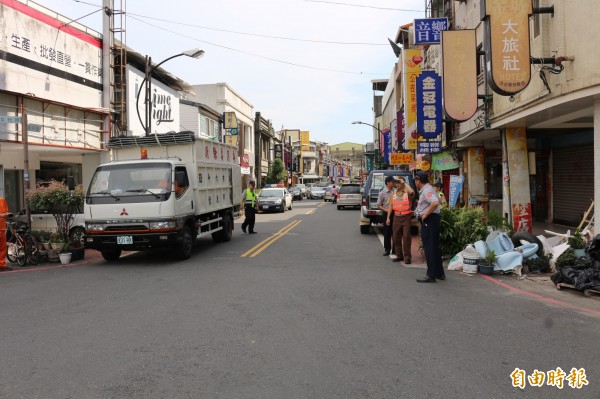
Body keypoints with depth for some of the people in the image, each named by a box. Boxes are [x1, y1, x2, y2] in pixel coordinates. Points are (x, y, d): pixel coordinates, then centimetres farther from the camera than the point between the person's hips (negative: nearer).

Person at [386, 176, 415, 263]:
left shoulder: (407, 191, -5)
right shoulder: (393, 192, 11)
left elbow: (412, 192, -31)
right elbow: (390, 205, 13)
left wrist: (405, 183, -18)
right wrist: (388, 218, 8)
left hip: (406, 217, -5)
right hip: (396, 217, 5)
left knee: (406, 237, -4)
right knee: (396, 237, 8)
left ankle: (407, 257, 1)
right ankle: (399, 256, 20)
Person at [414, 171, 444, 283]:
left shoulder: (426, 190, -15)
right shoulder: (428, 189, 17)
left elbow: (435, 203, -31)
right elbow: (438, 200, 28)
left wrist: (425, 215, -22)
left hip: (428, 220, -11)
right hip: (434, 219, 11)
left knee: (429, 248, -7)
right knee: (435, 247, 16)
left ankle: (431, 275, -5)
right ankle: (439, 273, 24)